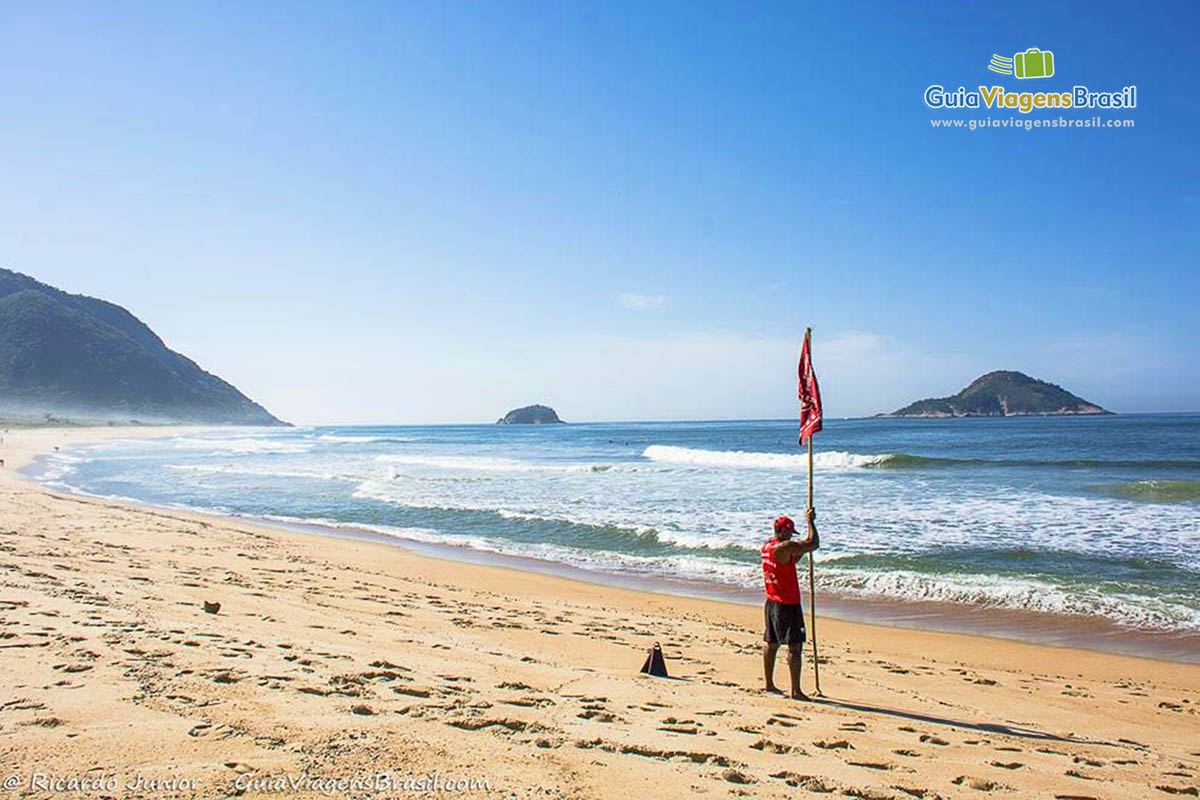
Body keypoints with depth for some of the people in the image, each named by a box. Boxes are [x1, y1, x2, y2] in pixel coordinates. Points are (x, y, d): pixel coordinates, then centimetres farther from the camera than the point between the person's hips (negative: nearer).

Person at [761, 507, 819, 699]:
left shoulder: (766, 546, 9)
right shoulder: (785, 547, -19)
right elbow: (813, 544, -19)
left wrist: (802, 551, 12)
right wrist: (810, 521, -9)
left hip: (771, 602, 9)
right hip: (787, 604, -9)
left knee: (771, 644, 15)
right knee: (795, 646, -5)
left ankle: (769, 684, 25)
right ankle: (795, 690, -5)